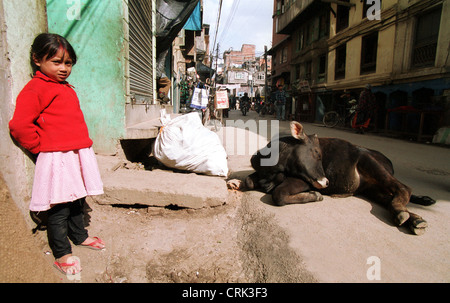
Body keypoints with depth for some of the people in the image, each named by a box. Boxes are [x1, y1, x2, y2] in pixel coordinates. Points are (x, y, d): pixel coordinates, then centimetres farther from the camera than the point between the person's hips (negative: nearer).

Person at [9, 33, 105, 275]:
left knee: (77, 201, 20)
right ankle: (61, 255, 17)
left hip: (79, 154, 8)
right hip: (57, 159, -8)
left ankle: (79, 236, 39)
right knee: (59, 207, 2)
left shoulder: (67, 89, 17)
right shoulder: (35, 89, -9)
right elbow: (19, 126, -16)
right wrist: (42, 147, -7)